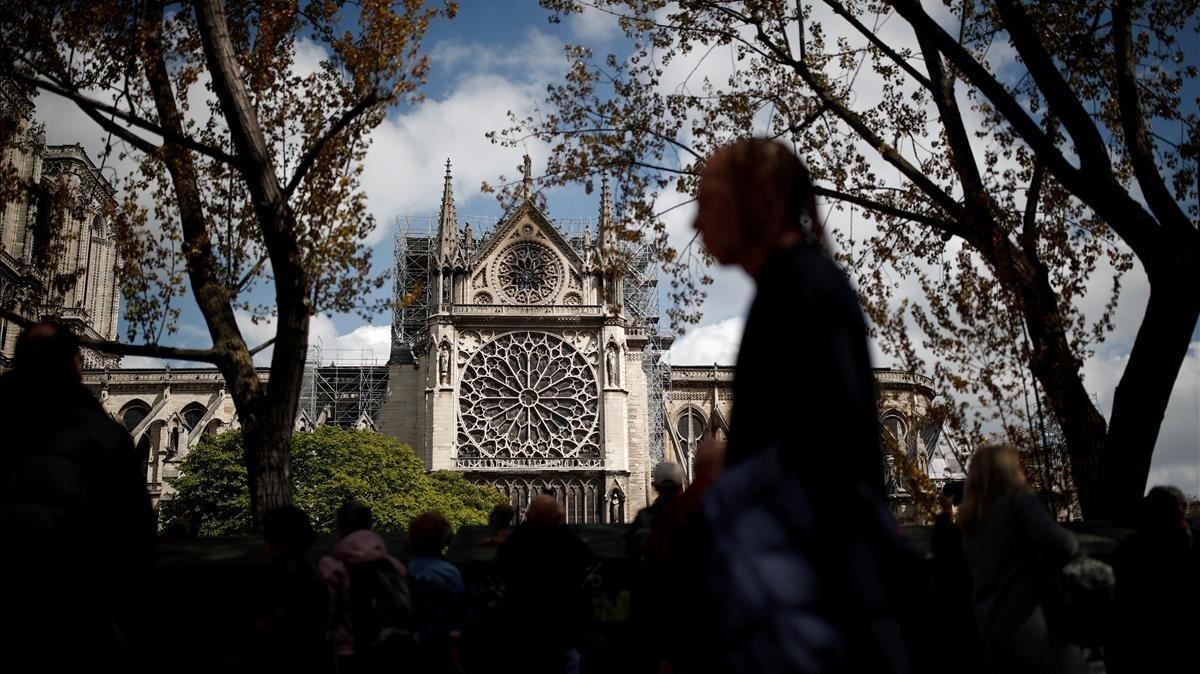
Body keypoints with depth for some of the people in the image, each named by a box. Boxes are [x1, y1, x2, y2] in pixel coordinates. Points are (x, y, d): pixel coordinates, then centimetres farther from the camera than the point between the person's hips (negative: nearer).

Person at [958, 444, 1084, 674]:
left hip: (990, 625, 7)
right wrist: (1072, 543, 3)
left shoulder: (970, 519, 15)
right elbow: (1059, 543, -18)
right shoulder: (1019, 500, -5)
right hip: (1028, 620, -7)